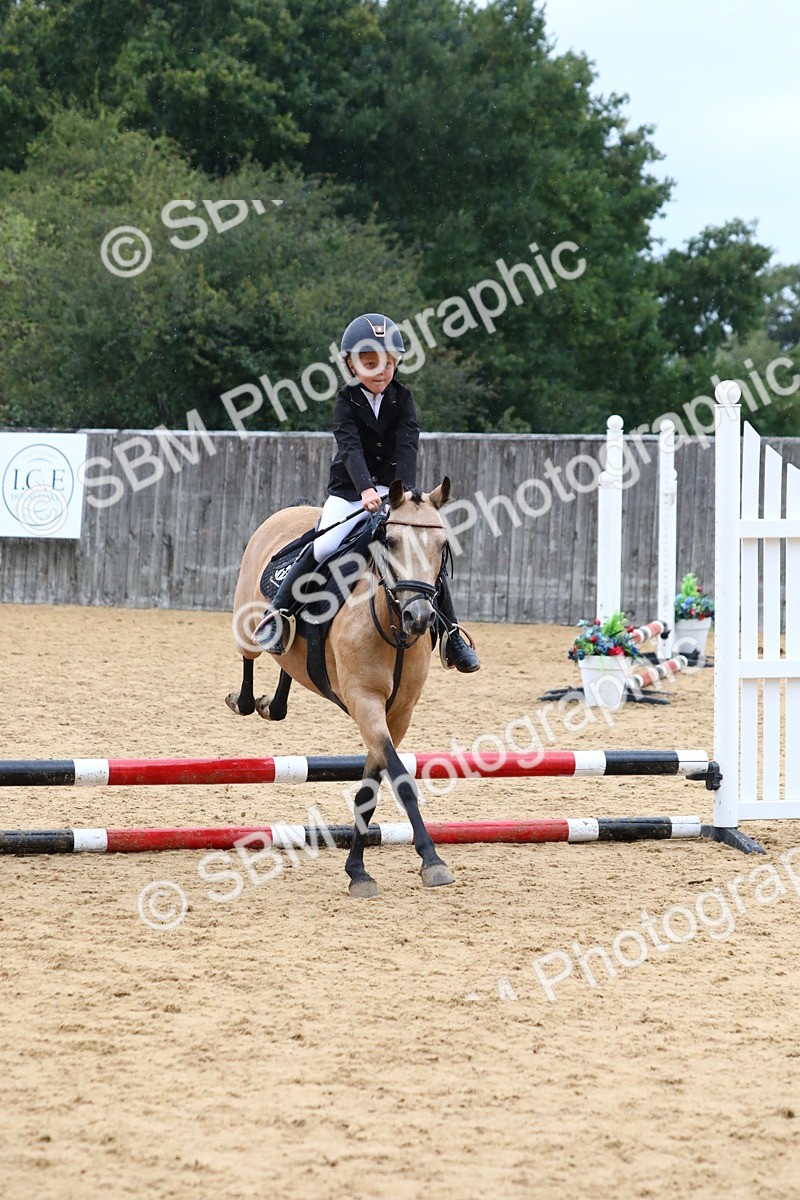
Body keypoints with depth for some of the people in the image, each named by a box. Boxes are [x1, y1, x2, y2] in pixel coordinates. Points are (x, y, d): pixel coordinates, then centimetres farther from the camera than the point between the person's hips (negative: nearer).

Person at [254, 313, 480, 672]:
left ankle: (452, 636, 0)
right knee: (325, 548, -26)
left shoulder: (402, 400, -1)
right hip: (348, 492, -2)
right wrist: (366, 489, -41)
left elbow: (407, 446, -15)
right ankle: (278, 612, -13)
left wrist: (405, 493, -32)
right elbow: (350, 449, -23)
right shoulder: (347, 402, -8)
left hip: (392, 491, 2)